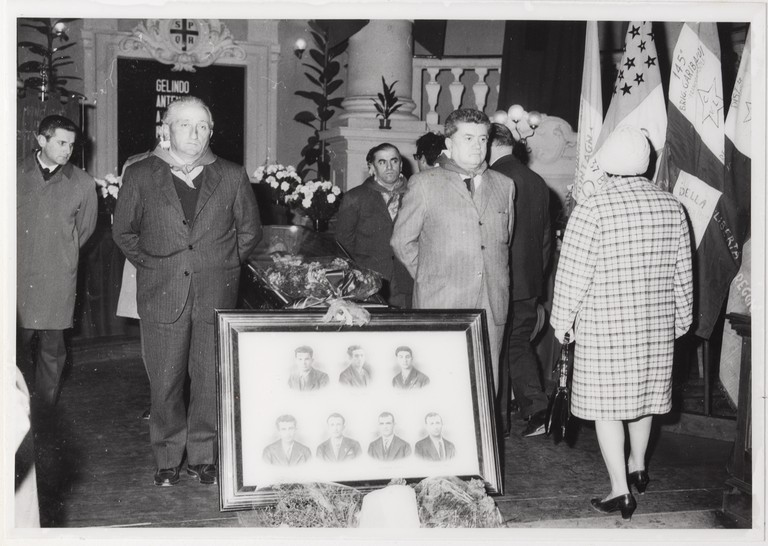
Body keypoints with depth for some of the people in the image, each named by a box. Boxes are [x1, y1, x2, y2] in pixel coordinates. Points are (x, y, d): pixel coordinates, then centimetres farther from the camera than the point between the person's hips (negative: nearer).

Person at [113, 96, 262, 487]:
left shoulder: (232, 177, 6)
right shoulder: (140, 175, 5)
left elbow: (250, 230, 15)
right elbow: (123, 231, 15)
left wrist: (224, 266, 9)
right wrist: (147, 264, 7)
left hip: (216, 294, 0)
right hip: (161, 295, 0)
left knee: (211, 381, 4)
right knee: (164, 382, 5)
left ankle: (203, 457, 19)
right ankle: (167, 459, 20)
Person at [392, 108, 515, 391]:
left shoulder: (504, 185, 15)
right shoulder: (424, 184, 3)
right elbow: (402, 241, 6)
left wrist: (498, 282, 15)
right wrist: (428, 278, 6)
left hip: (492, 306, 4)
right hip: (440, 305, -3)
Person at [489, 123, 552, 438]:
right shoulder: (537, 182, 7)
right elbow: (546, 238, 13)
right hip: (530, 283, 7)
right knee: (520, 343, 18)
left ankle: (498, 419, 16)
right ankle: (536, 407, 7)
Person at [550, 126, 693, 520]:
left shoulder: (592, 210, -15)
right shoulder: (672, 207, 0)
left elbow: (573, 273, -12)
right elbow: (682, 271, 7)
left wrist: (562, 319, 0)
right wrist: (681, 317, 19)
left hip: (604, 325, -5)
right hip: (657, 323, 5)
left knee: (606, 404, 3)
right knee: (644, 392, 21)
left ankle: (621, 491, 6)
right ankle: (638, 467, 37)